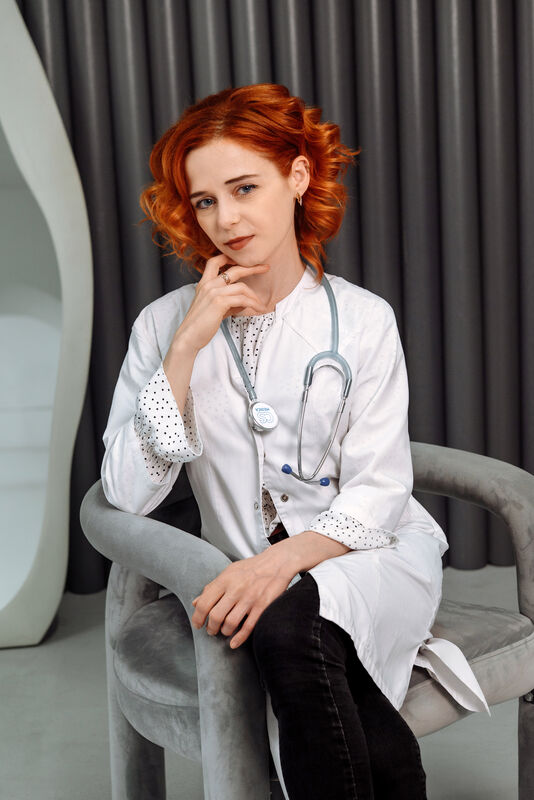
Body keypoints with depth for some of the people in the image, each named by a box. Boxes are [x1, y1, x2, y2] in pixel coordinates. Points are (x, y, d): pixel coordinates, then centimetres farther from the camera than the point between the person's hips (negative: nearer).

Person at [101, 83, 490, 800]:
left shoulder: (362, 319, 1)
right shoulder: (166, 325, 2)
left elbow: (376, 497, -5)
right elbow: (127, 495, -8)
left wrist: (284, 559, -26)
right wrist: (187, 347, -14)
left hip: (371, 558, 1)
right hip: (253, 577, 0)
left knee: (288, 626, -35)